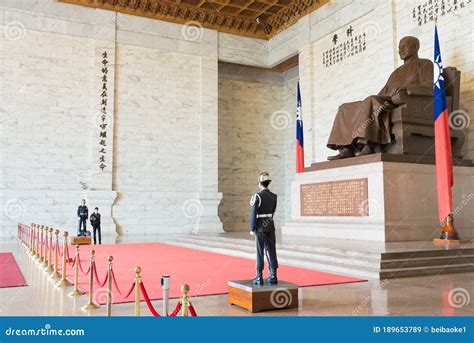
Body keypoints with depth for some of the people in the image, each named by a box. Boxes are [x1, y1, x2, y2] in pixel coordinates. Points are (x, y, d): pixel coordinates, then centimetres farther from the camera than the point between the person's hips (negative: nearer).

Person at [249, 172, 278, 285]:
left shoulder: (257, 196, -13)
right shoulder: (274, 196, 4)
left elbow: (253, 213, -14)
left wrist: (252, 229, -9)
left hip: (261, 226, -5)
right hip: (271, 226, 5)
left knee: (260, 252, -1)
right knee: (271, 251, 6)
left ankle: (259, 278, 1)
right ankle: (273, 277, 6)